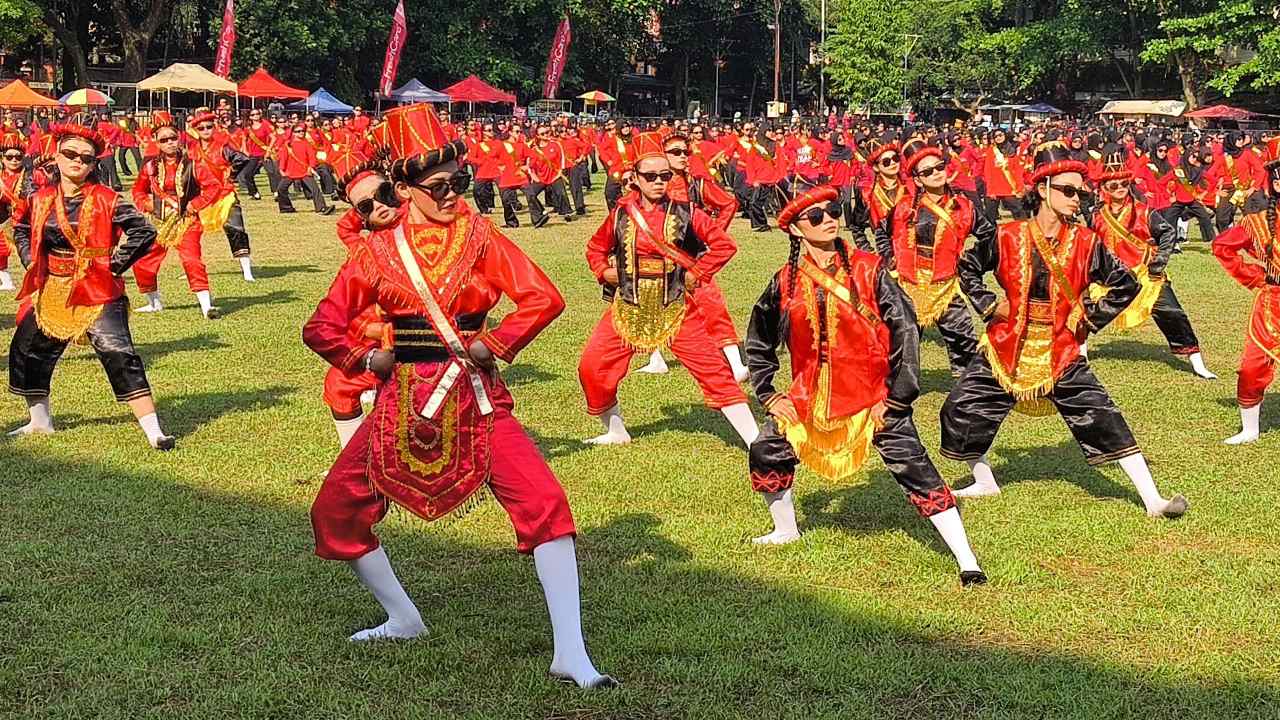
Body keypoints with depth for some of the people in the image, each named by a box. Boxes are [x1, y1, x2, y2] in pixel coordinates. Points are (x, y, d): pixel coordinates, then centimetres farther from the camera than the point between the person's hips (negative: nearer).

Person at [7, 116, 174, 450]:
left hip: (97, 292, -6)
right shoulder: (41, 199, 5)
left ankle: (153, 430, -17)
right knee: (26, 351, 15)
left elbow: (144, 231, -13)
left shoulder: (106, 200, -10)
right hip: (51, 291, 6)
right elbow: (21, 230, 24)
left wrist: (115, 264, -12)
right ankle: (40, 421, 35)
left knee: (118, 354, -17)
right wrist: (31, 262, 10)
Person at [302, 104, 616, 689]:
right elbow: (321, 328, 7)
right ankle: (403, 619, 27)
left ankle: (570, 653, -16)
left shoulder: (478, 237, -2)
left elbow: (544, 299, -12)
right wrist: (369, 359, -4)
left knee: (544, 502, -20)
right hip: (403, 401, 3)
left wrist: (490, 345, -13)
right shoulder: (379, 252, 2)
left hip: (474, 397, -3)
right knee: (335, 513, 5)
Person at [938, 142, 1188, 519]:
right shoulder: (1008, 237, -7)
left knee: (1103, 419, -10)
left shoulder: (1086, 243, -6)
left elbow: (1126, 284, 5)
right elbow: (967, 266, 10)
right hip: (1007, 349, 1)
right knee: (960, 411, 0)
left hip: (1062, 353, -1)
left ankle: (1153, 500, -6)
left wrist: (1091, 318, -1)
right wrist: (988, 304, 0)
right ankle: (984, 482, 26)